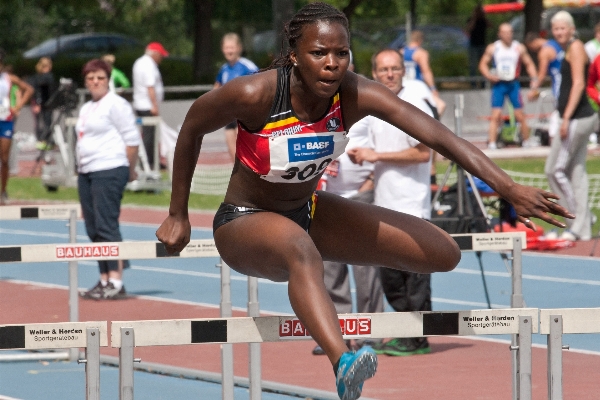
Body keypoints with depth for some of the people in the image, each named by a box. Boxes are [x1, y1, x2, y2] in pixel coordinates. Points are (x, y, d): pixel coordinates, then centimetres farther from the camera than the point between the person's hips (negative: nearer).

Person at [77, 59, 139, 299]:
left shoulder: (115, 104, -6)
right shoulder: (87, 108, 21)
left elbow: (132, 139, -8)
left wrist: (130, 171, -4)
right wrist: (81, 171, 16)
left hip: (109, 171, -9)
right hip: (86, 172, 9)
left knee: (107, 226, -13)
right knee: (93, 230, 7)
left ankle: (116, 282, -15)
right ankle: (104, 280, 11)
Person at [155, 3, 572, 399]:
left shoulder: (357, 95, -20)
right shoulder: (255, 94, -28)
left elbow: (439, 136, -31)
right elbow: (192, 128, -9)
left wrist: (510, 189, -42)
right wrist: (178, 216, -1)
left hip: (308, 212, 6)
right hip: (245, 221, -6)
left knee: (444, 254, -1)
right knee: (300, 250, -44)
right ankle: (344, 364, -69)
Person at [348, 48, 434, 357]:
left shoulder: (414, 106, -10)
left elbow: (422, 153, -16)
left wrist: (377, 156, -15)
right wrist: (358, 155, 4)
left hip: (411, 206, -8)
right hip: (384, 203, 8)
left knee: (415, 276, -4)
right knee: (390, 276, 10)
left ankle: (417, 340, 0)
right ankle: (404, 334, 19)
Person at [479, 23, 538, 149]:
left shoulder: (519, 48, 2)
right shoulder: (492, 48, 2)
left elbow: (529, 64, 9)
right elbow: (483, 64, 7)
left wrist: (534, 79, -6)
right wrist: (489, 75, -11)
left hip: (513, 84, 1)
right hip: (498, 84, -1)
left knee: (520, 115, 0)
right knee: (496, 116, -10)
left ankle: (526, 143, 14)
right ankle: (491, 145, -10)